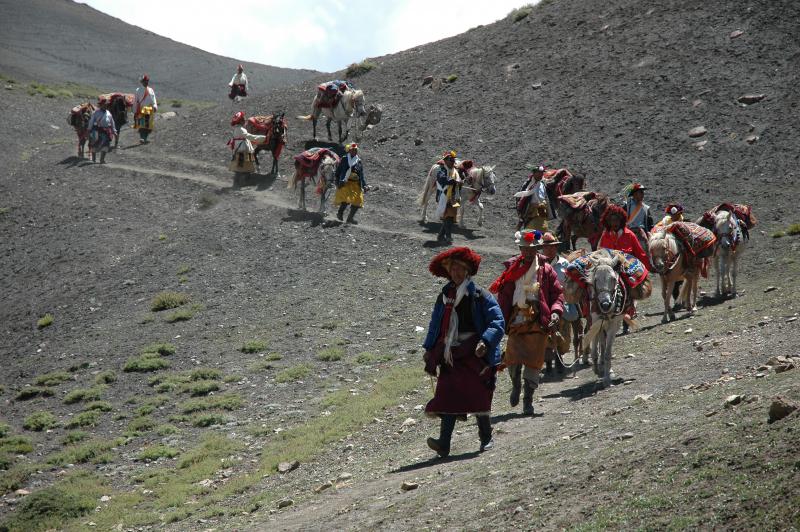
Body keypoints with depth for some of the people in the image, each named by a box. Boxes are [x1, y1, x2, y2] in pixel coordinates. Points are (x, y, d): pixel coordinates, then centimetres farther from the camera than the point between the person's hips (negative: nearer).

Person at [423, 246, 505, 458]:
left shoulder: (480, 296, -2)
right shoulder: (445, 296, 14)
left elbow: (497, 322, -9)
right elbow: (435, 325, 23)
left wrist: (485, 342, -23)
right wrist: (429, 349, 16)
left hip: (474, 353, -4)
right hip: (450, 353, 4)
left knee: (477, 397, -2)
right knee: (448, 396, -8)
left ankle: (486, 439, 16)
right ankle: (444, 443, -16)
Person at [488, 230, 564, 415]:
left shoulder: (546, 270, 6)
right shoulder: (512, 269, 9)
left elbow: (558, 293, 7)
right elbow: (503, 296, 10)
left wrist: (556, 312, -10)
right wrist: (502, 319, 2)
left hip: (538, 321, -1)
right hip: (517, 319, 1)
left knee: (534, 361, -2)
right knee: (512, 358, -10)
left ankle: (528, 400, 9)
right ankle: (516, 385, 22)